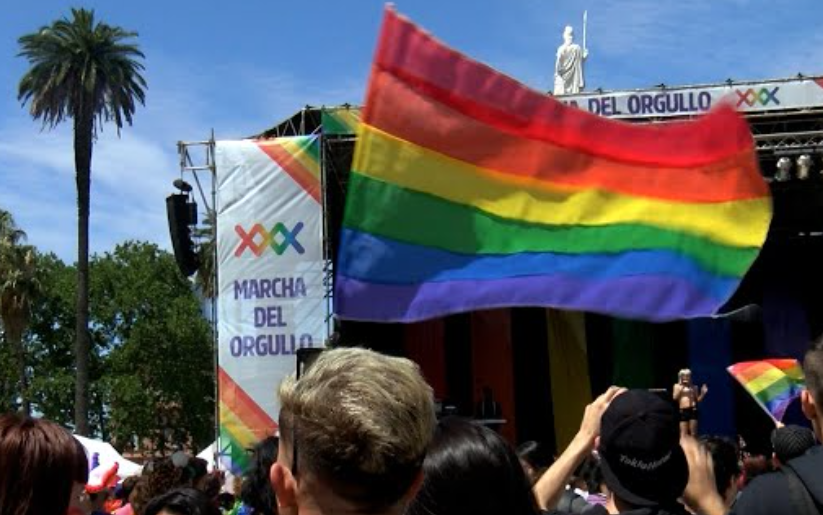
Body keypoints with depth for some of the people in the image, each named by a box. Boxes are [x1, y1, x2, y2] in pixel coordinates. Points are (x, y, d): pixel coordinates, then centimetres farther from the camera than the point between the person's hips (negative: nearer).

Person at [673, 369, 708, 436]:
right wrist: (680, 389, -7)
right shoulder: (677, 386, 12)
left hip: (693, 410, 0)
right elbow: (675, 397, -1)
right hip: (683, 411, 0)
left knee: (693, 433, -3)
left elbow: (698, 400, 12)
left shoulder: (694, 387, 12)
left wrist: (703, 393, -1)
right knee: (684, 434, -2)